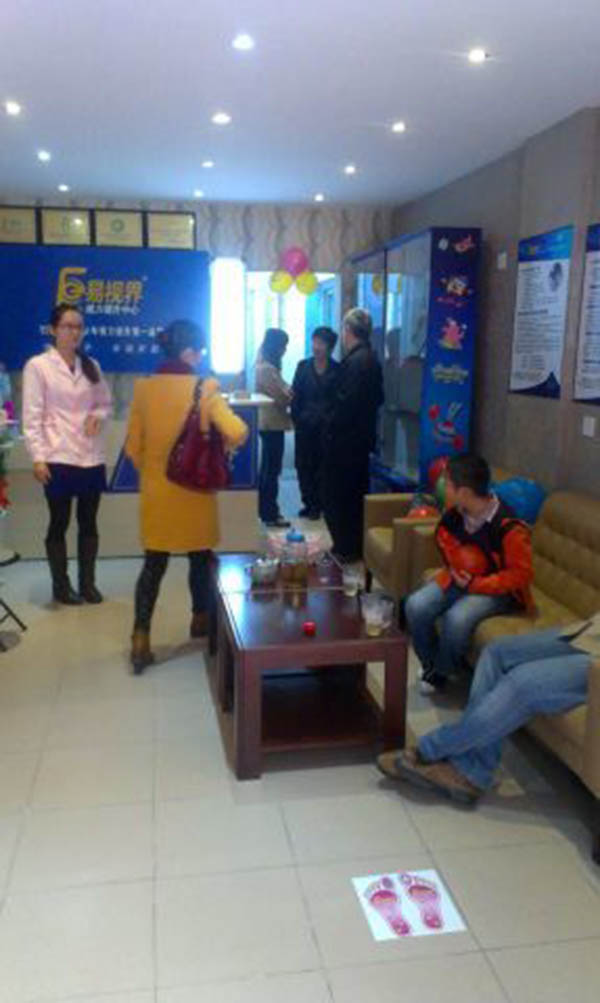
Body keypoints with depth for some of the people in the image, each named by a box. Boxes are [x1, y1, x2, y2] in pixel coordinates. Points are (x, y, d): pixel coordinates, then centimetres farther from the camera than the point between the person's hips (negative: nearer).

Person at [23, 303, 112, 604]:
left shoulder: (91, 366, 10)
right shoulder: (38, 366, -5)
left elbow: (105, 403, 17)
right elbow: (32, 416, -8)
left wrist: (98, 416, -6)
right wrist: (38, 457, -15)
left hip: (92, 458, 5)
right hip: (58, 459, -4)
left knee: (89, 523, 11)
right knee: (59, 524, 6)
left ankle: (88, 583, 22)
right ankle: (61, 585, 18)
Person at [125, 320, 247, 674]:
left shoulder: (143, 388, -1)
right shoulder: (205, 389, -12)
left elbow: (133, 448, 4)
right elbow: (238, 434, -22)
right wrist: (220, 449, -1)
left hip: (155, 491, 3)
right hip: (195, 490, -3)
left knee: (154, 564, 9)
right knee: (200, 558, 18)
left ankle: (141, 637, 2)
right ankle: (200, 619, 35)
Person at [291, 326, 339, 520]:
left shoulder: (336, 369, 0)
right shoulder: (303, 366, 7)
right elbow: (295, 395, 6)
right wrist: (295, 418, -3)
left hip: (326, 424, -2)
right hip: (305, 424, 3)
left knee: (322, 465, 1)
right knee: (304, 464, 4)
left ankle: (318, 504, 9)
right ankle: (309, 502, 13)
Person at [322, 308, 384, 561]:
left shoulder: (356, 361, -19)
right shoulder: (370, 358, 9)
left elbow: (345, 403, -23)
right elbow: (377, 398, 15)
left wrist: (329, 427, -11)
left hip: (344, 440, -9)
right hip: (360, 438, 9)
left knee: (337, 497, 1)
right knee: (356, 494, 17)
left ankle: (346, 549, 8)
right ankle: (356, 547, 26)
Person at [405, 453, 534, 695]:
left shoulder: (509, 527, -27)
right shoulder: (455, 514, -9)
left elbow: (521, 574, -19)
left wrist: (476, 584, -23)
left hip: (496, 588, -6)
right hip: (459, 577, 6)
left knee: (457, 618, -32)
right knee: (415, 606, -17)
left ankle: (442, 671, -2)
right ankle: (430, 664, 7)